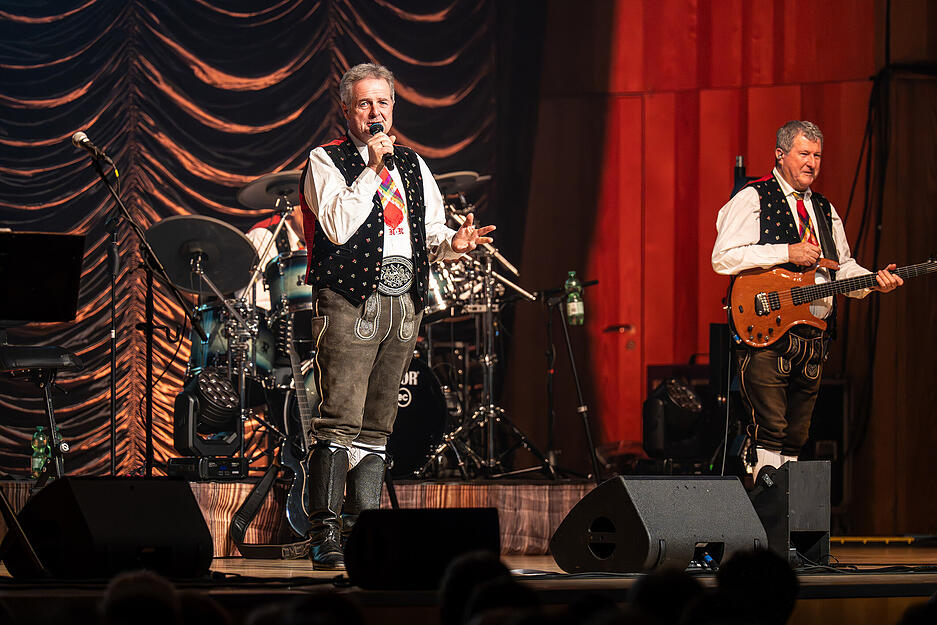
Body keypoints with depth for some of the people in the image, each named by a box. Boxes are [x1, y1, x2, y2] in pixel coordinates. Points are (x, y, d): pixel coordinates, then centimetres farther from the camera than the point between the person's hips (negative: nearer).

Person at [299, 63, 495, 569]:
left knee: (376, 426, 8)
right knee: (340, 420, -13)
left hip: (404, 303, 6)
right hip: (350, 302, -6)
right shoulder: (326, 162, 1)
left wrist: (453, 242, -8)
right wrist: (372, 168, -12)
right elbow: (338, 226, -14)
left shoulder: (412, 166, 19)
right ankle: (324, 534, -12)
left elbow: (431, 234, 15)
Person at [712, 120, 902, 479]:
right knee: (770, 432, -14)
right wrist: (785, 253, -15)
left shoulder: (824, 211, 21)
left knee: (795, 438, 8)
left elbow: (843, 268, 23)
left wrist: (873, 281, 1)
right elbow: (723, 258, -12)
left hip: (813, 337, 7)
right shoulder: (752, 200, -1)